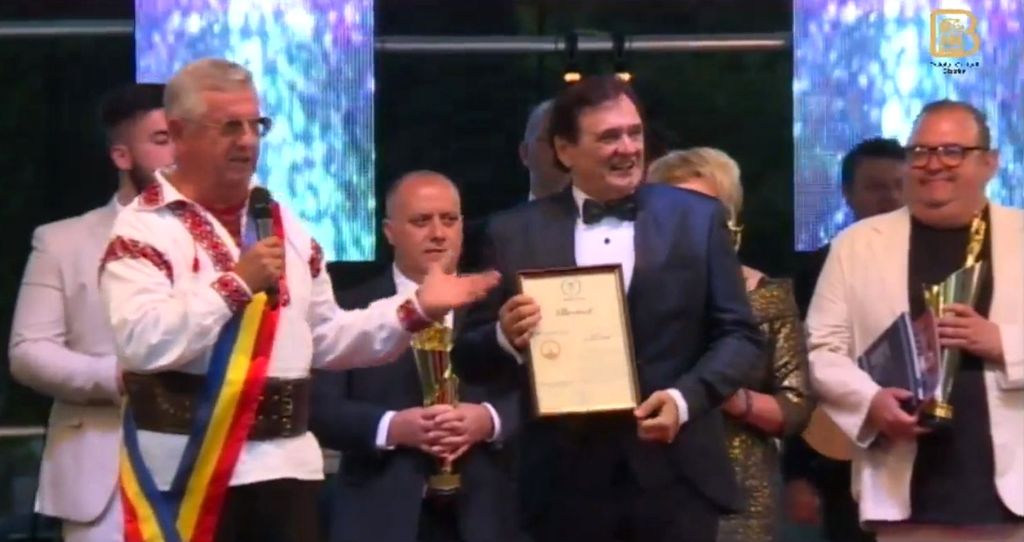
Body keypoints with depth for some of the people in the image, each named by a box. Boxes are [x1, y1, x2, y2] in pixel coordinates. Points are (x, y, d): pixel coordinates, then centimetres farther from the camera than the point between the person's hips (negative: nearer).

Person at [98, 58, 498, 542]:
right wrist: (236, 282, -21)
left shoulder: (282, 225, 16)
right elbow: (140, 343, -22)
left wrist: (415, 309, 9)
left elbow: (325, 340, 20)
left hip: (284, 463, 7)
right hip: (188, 470, -7)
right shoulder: (144, 229, -8)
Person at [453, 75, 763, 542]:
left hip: (677, 478, 0)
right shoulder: (515, 233, 5)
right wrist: (505, 339, -17)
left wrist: (686, 398, -14)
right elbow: (469, 358, 6)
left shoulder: (698, 218, 5)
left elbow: (739, 335, 4)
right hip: (567, 484, 0)